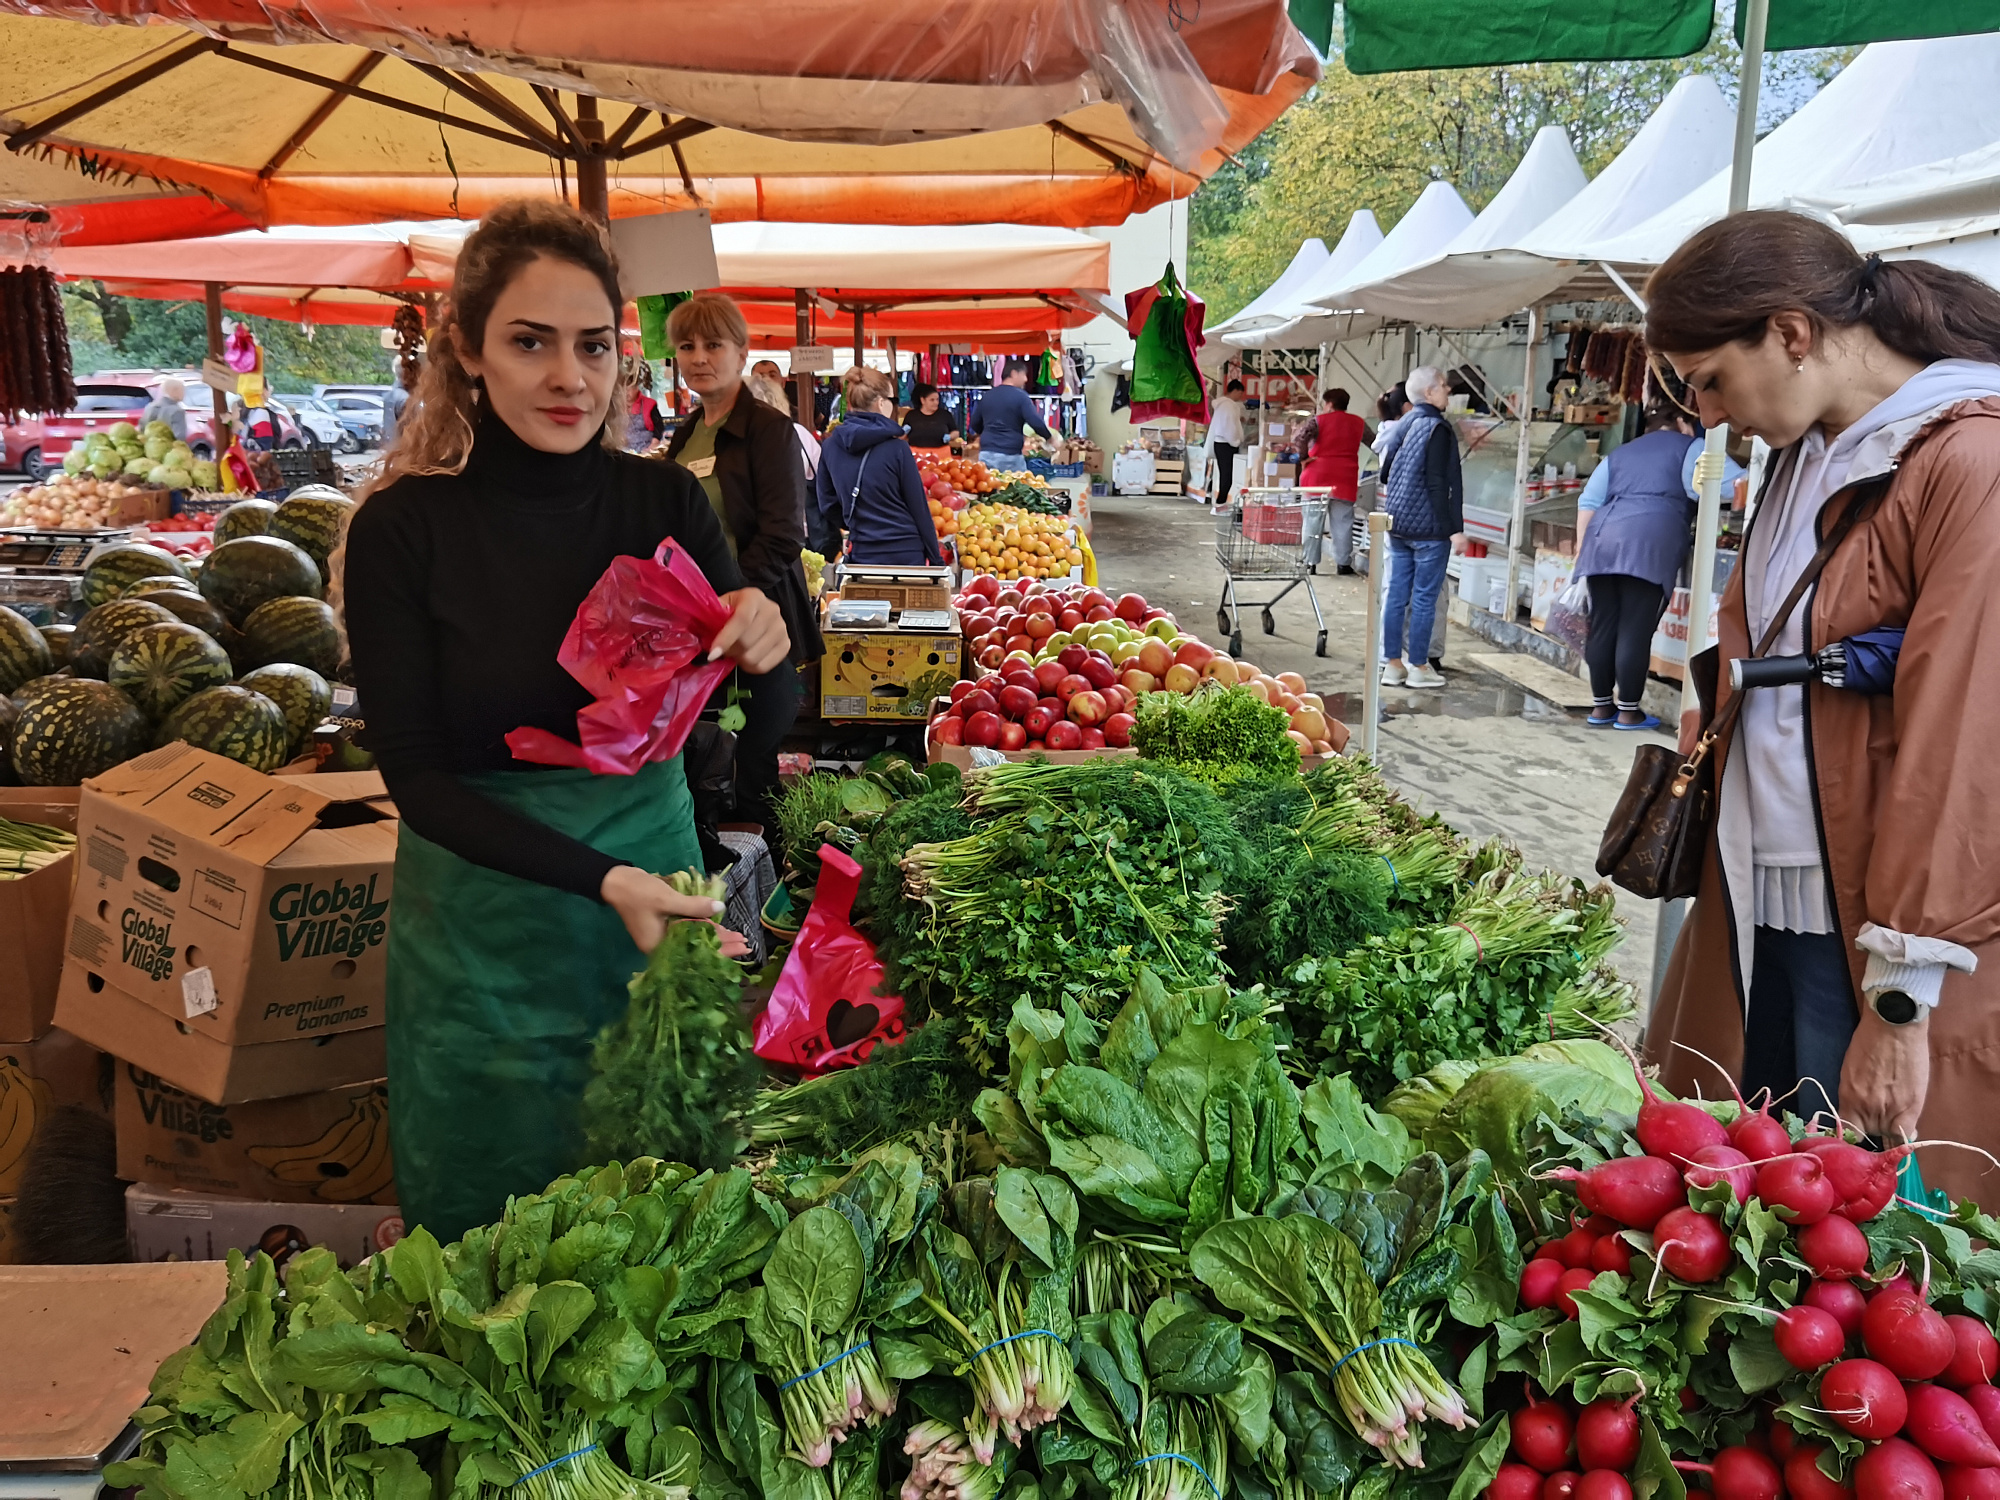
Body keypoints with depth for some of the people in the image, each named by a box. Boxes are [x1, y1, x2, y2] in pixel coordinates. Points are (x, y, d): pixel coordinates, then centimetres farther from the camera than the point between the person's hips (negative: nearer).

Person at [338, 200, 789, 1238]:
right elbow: (414, 773, -13)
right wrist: (600, 879, -25)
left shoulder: (664, 502, -5)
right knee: (490, 1221, 16)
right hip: (485, 914, -2)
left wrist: (762, 645, -26)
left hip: (654, 869, 2)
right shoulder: (404, 527, -12)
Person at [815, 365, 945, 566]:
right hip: (904, 554, -4)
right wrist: (937, 561, 2)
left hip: (859, 556, 4)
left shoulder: (831, 446, 1)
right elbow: (919, 509, -6)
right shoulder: (897, 449, -11)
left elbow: (827, 504, 9)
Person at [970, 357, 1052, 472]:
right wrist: (1050, 437, 2)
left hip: (986, 454, 5)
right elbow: (1036, 422, -14)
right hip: (1010, 457, -5)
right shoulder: (1020, 396, -5)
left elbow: (975, 424, 20)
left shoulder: (987, 396, 12)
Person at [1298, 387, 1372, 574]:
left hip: (1317, 475, -2)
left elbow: (1301, 438, -17)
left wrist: (1304, 457, -5)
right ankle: (1343, 562, 2)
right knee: (1342, 522, 4)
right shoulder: (1358, 423, 11)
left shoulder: (1319, 421, -1)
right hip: (1345, 477, 2)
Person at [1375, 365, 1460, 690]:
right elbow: (1438, 483, -16)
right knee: (1425, 598, 0)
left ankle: (1392, 664, 14)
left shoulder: (1405, 424, 10)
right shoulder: (1437, 428, -12)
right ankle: (1419, 668, 6)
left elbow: (1384, 471, 15)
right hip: (1429, 528, -7)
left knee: (1396, 596, 9)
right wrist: (1453, 527, -14)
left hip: (1398, 525, 7)